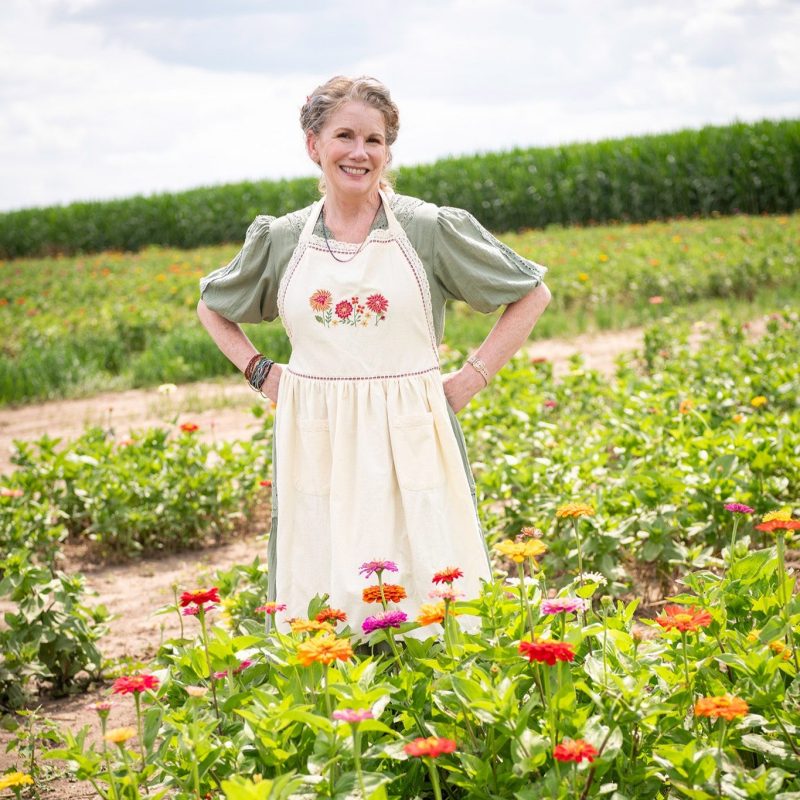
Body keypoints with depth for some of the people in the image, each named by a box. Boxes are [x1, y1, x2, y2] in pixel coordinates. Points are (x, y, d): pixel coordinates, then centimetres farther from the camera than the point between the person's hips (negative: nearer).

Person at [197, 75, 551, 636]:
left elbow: (533, 294, 8)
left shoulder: (430, 229, -1)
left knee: (429, 602, -3)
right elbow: (212, 307, 24)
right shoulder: (281, 239, 6)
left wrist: (472, 378, 0)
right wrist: (259, 371, 9)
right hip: (316, 448, 2)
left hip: (410, 444, -2)